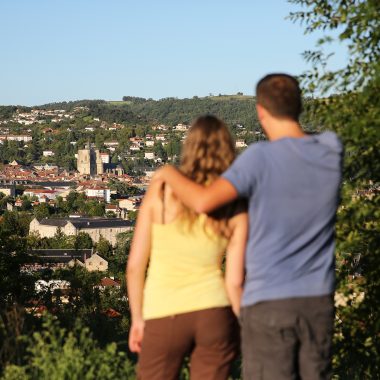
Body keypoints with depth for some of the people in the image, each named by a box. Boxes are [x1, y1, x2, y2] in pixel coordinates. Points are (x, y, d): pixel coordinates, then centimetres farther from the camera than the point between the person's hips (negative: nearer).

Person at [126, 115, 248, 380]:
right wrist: (245, 327, 8)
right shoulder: (236, 210, -3)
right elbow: (235, 280, -5)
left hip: (163, 316, -1)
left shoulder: (161, 192, -5)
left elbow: (135, 265, -4)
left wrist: (137, 319, 7)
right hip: (214, 311, 1)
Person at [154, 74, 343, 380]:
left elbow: (204, 201, -21)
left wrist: (169, 173, -1)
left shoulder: (261, 157, -14)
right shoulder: (331, 152, 2)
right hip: (318, 299, 5)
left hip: (268, 301, -5)